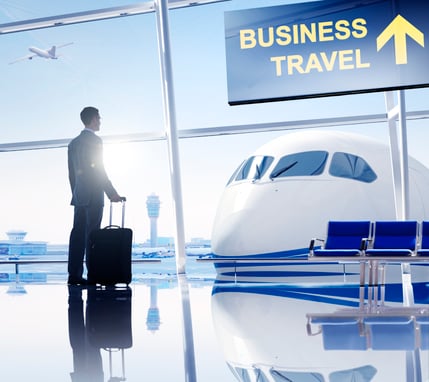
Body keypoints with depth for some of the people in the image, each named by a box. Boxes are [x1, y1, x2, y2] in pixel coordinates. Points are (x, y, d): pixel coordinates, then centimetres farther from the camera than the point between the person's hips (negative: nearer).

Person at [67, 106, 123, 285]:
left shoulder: (74, 142, 16)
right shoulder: (94, 140, -8)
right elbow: (99, 170, -13)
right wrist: (112, 193, -10)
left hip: (79, 196, 8)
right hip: (93, 196, -8)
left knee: (78, 234, 5)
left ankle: (74, 274, 5)